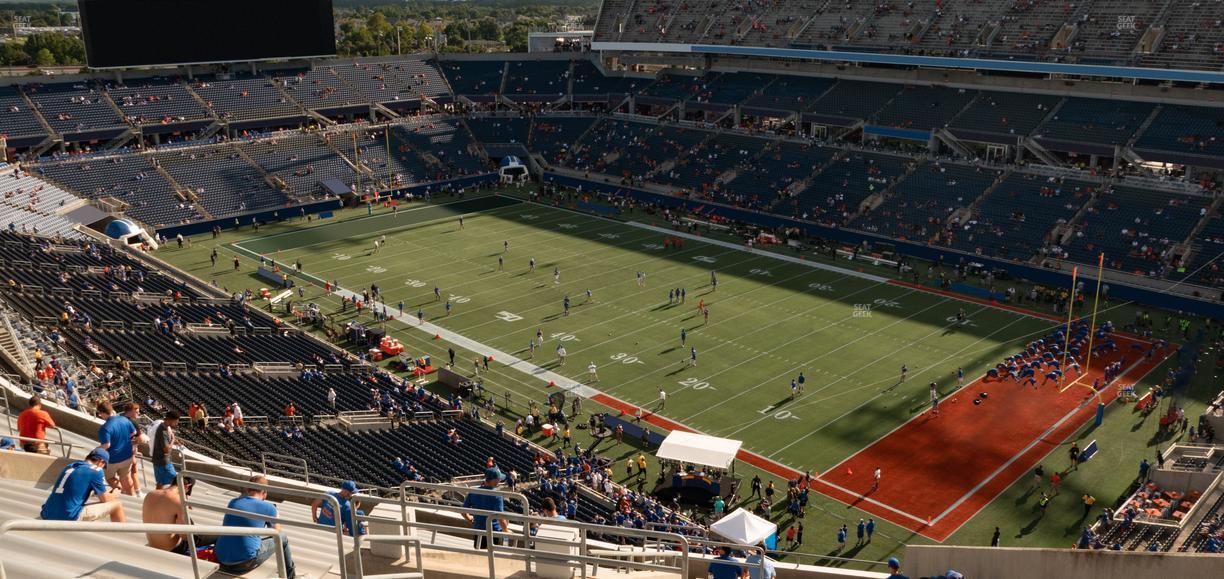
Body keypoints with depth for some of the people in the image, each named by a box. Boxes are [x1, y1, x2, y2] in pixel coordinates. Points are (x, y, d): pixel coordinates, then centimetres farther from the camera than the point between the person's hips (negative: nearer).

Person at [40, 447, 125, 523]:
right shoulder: (96, 471, -4)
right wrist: (115, 493, 25)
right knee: (116, 505, 2)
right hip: (69, 518, -8)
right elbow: (105, 499, 5)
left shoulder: (70, 466, 17)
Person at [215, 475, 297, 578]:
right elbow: (276, 531, 15)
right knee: (282, 539, 16)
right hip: (244, 563, -5)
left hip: (220, 559, 5)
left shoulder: (233, 502, 8)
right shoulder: (268, 507, -4)